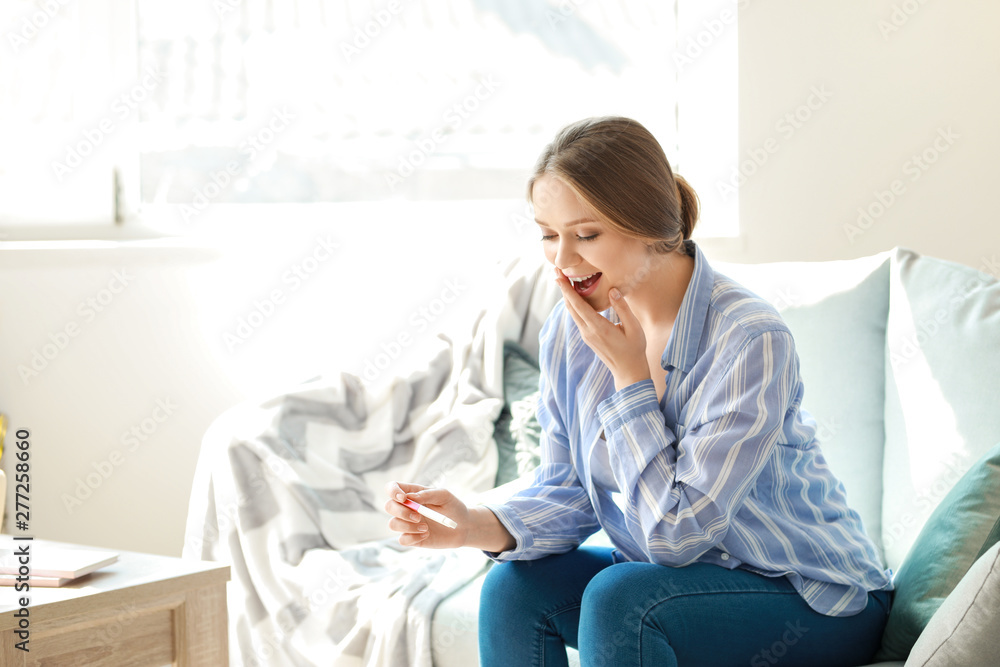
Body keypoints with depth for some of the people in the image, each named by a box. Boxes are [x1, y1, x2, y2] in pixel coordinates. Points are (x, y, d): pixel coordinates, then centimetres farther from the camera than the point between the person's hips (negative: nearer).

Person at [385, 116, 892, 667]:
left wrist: (629, 373, -26)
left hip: (817, 600, -6)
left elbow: (677, 532, -26)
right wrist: (477, 525, -21)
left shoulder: (750, 339, -28)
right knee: (515, 586, -14)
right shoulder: (568, 330, -5)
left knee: (619, 596, -29)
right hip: (680, 575, 6)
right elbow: (568, 491, -1)